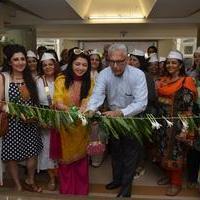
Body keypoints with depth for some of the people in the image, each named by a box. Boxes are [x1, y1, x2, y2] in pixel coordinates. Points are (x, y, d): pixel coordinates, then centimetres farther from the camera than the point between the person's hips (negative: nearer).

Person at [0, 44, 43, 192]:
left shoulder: (30, 78, 8)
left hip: (30, 123, 4)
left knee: (32, 153, 10)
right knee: (12, 156, 6)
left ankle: (30, 181, 35)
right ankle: (18, 186, 28)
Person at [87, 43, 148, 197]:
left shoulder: (138, 75, -25)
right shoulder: (104, 74, -16)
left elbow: (141, 103, -32)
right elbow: (97, 95, -26)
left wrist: (120, 112, -46)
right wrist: (91, 111, -48)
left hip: (133, 118, -3)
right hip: (113, 117, 4)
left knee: (131, 152, 6)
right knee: (115, 150, 20)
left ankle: (126, 186, 26)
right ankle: (117, 179, 42)